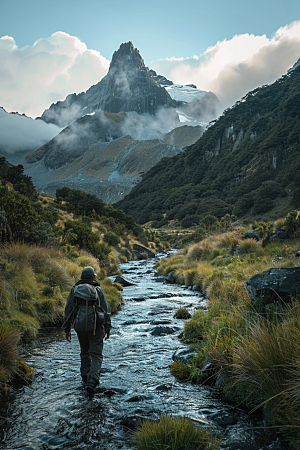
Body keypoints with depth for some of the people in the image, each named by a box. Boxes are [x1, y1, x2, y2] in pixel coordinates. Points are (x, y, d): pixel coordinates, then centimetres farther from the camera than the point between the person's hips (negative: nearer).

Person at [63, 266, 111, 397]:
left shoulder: (74, 290, 6)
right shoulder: (98, 290, 0)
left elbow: (68, 310, 7)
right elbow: (106, 310, 1)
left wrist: (67, 329, 13)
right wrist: (107, 328, 9)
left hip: (80, 326, 3)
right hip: (95, 326, -3)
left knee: (85, 351, 25)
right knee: (96, 355, 3)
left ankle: (85, 376, 36)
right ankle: (92, 382, -11)